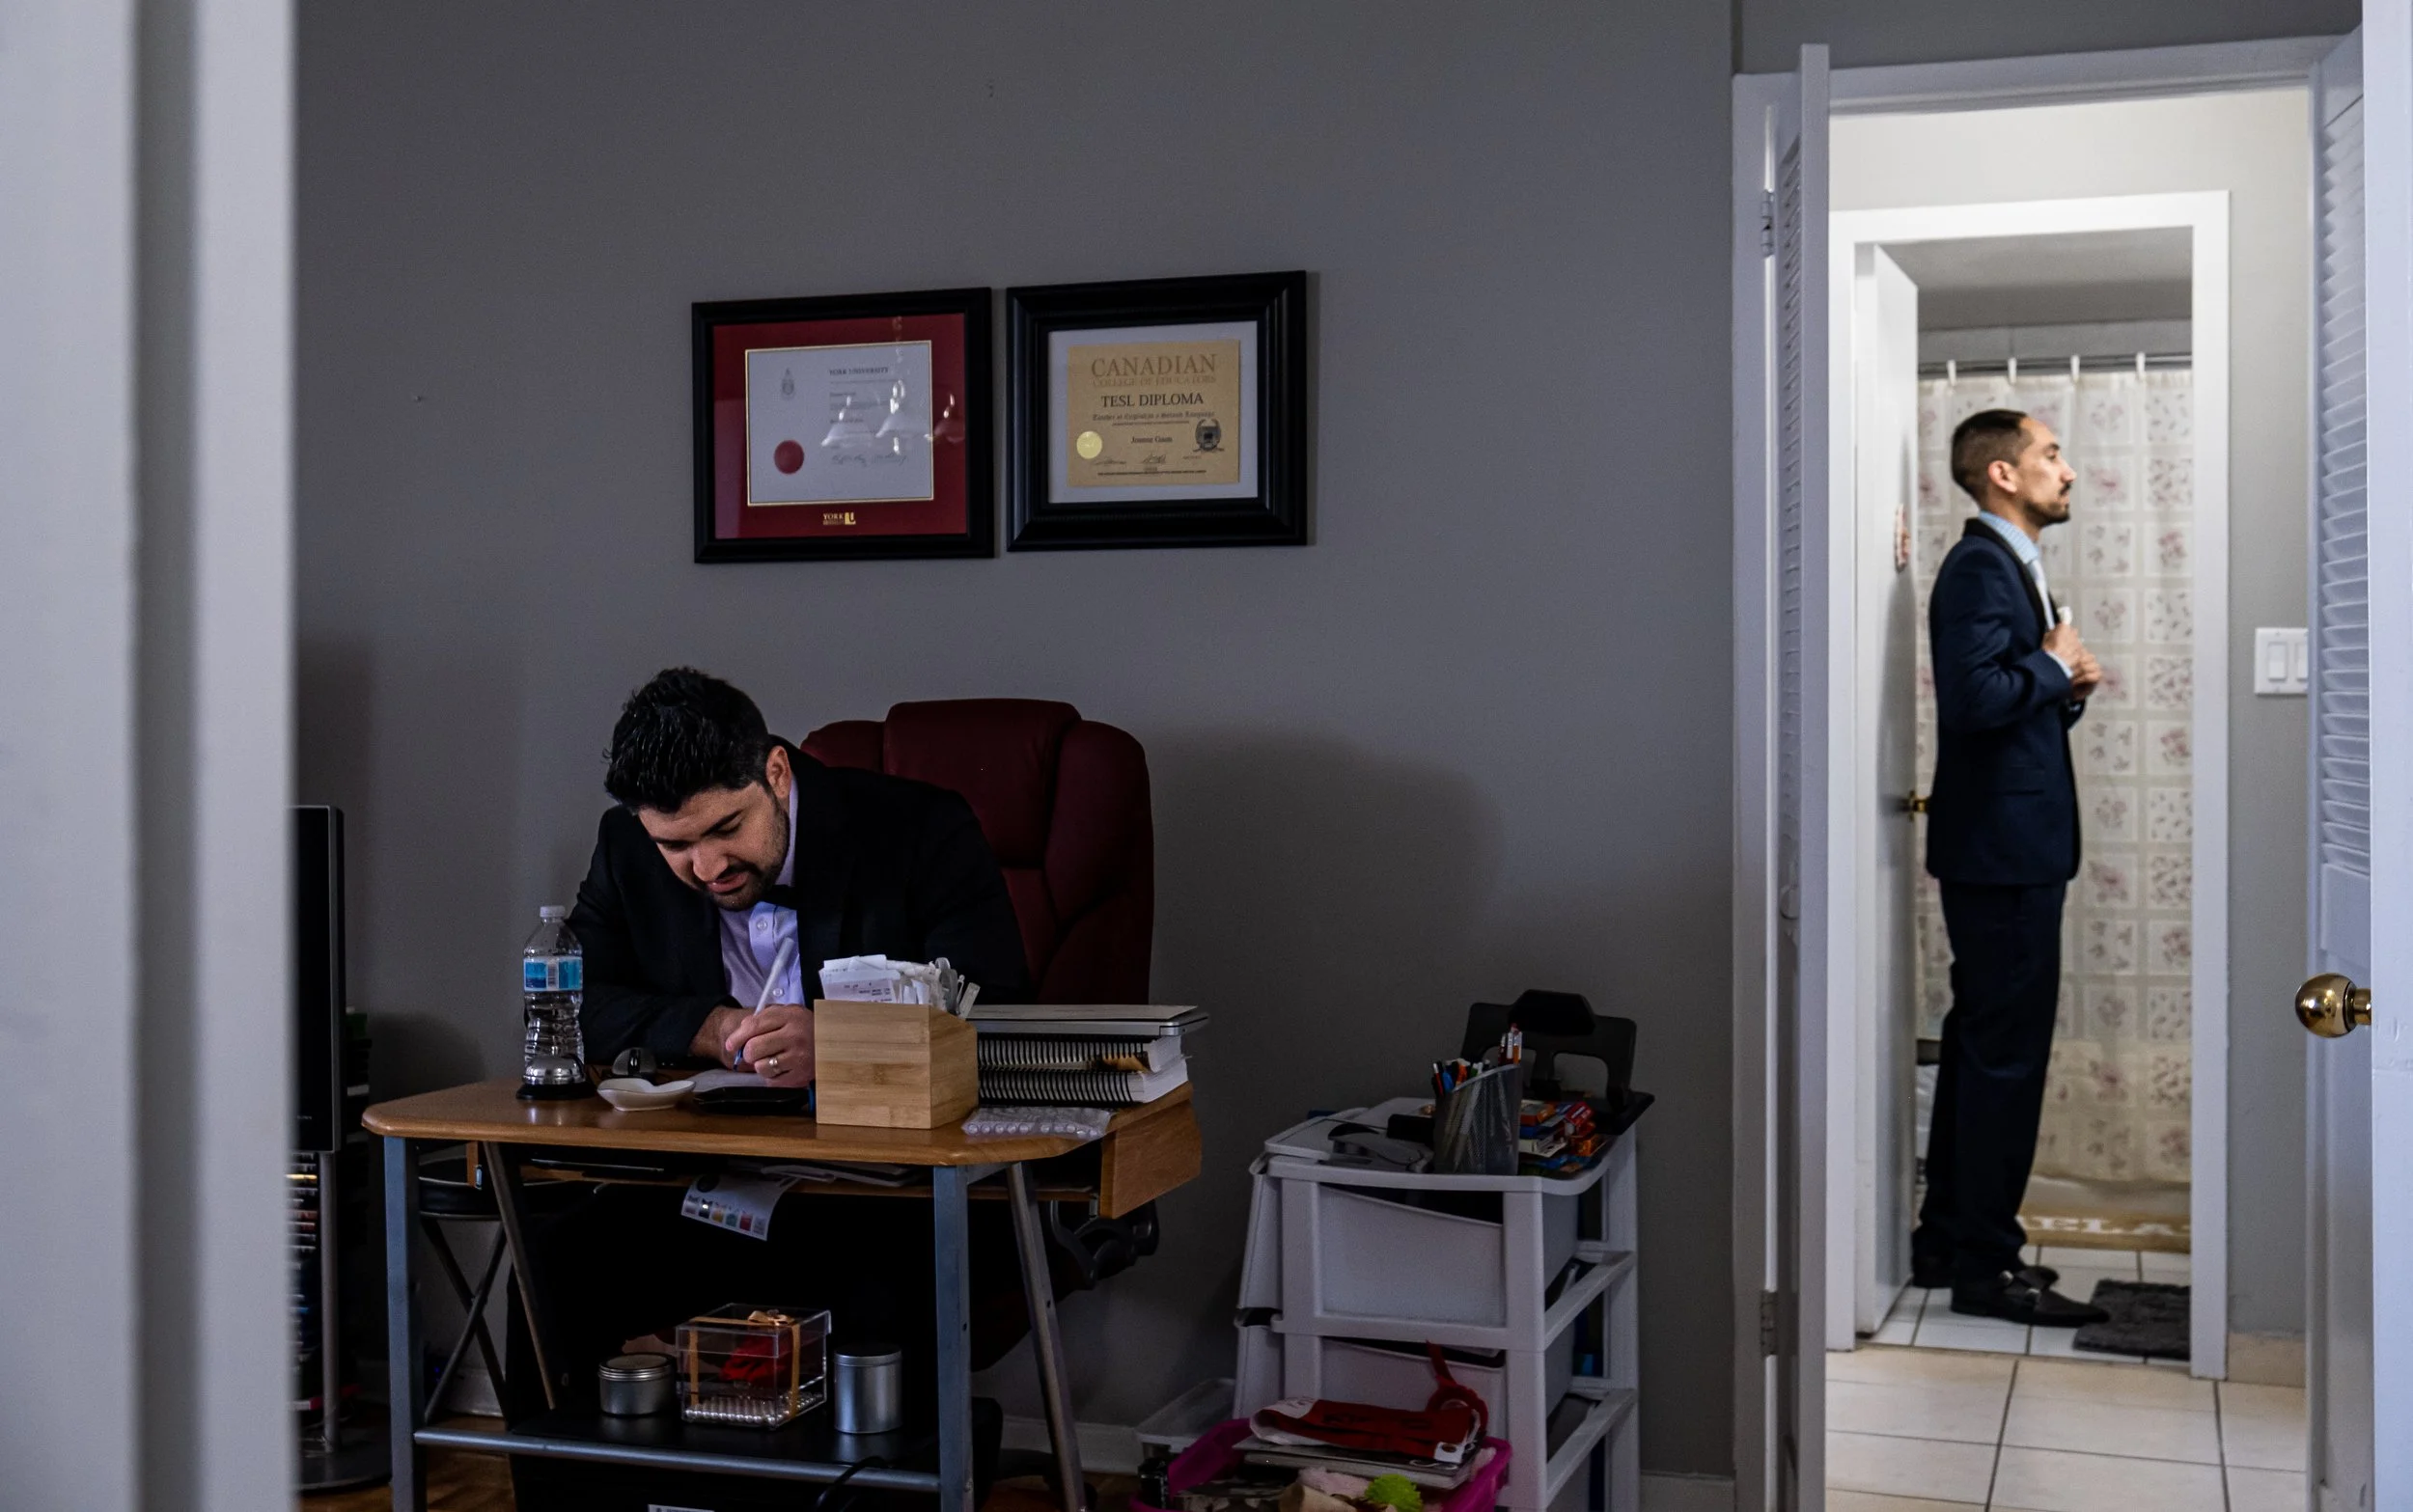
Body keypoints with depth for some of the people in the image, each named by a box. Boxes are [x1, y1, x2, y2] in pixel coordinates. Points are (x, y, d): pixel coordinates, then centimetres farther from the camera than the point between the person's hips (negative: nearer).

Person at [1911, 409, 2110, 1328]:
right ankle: (1985, 1264, 0)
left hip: (2010, 846, 11)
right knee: (2007, 1050, -6)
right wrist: (2054, 667, -12)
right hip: (2001, 846, -11)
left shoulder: (2009, 566, 18)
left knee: (1982, 1042, 14)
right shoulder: (1979, 567, -14)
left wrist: (2066, 687, 3)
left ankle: (1949, 1240, 23)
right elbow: (1972, 697, -27)